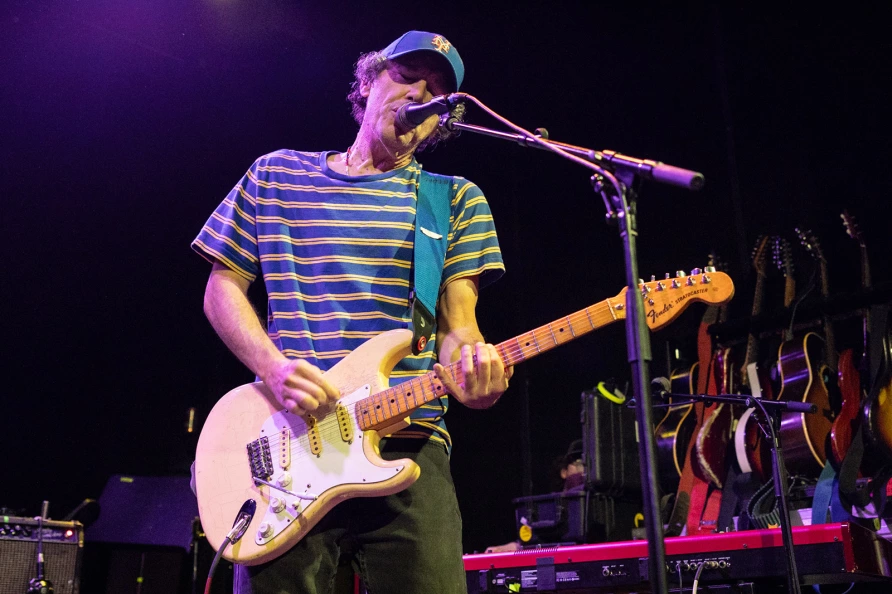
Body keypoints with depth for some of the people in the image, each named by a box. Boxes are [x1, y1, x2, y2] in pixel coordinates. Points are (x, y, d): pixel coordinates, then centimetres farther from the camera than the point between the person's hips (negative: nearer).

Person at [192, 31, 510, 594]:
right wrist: (274, 367, -7)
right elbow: (223, 289, 12)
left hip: (408, 447, 0)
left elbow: (457, 323, 6)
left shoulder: (456, 201, 11)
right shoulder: (276, 175, 13)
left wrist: (469, 365, -18)